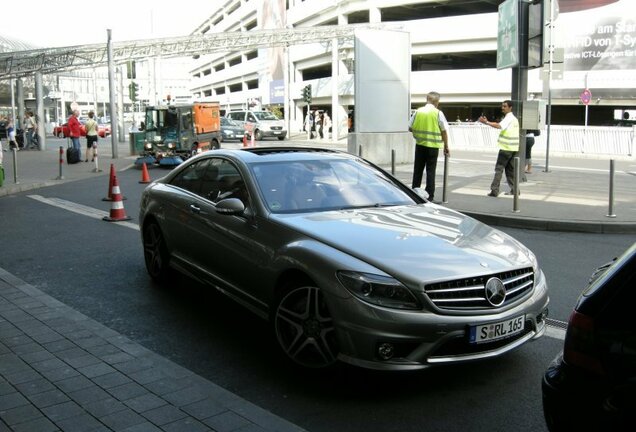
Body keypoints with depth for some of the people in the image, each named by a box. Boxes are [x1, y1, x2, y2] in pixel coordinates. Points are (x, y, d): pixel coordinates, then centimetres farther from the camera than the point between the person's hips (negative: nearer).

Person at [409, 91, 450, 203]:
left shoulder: (418, 111, -1)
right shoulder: (438, 113, -8)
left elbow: (410, 128, 3)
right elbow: (444, 131, -5)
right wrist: (446, 147, 4)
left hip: (420, 144, 2)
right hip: (433, 145, -2)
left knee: (418, 170, 12)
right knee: (430, 171, 4)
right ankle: (429, 196, 5)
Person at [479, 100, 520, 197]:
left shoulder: (508, 118, -12)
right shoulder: (514, 118, 19)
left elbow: (499, 126, -30)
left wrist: (486, 122, -35)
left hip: (506, 148, -9)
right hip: (513, 148, 9)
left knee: (499, 169, -8)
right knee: (510, 169, 14)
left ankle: (494, 190, -11)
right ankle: (514, 190, 16)